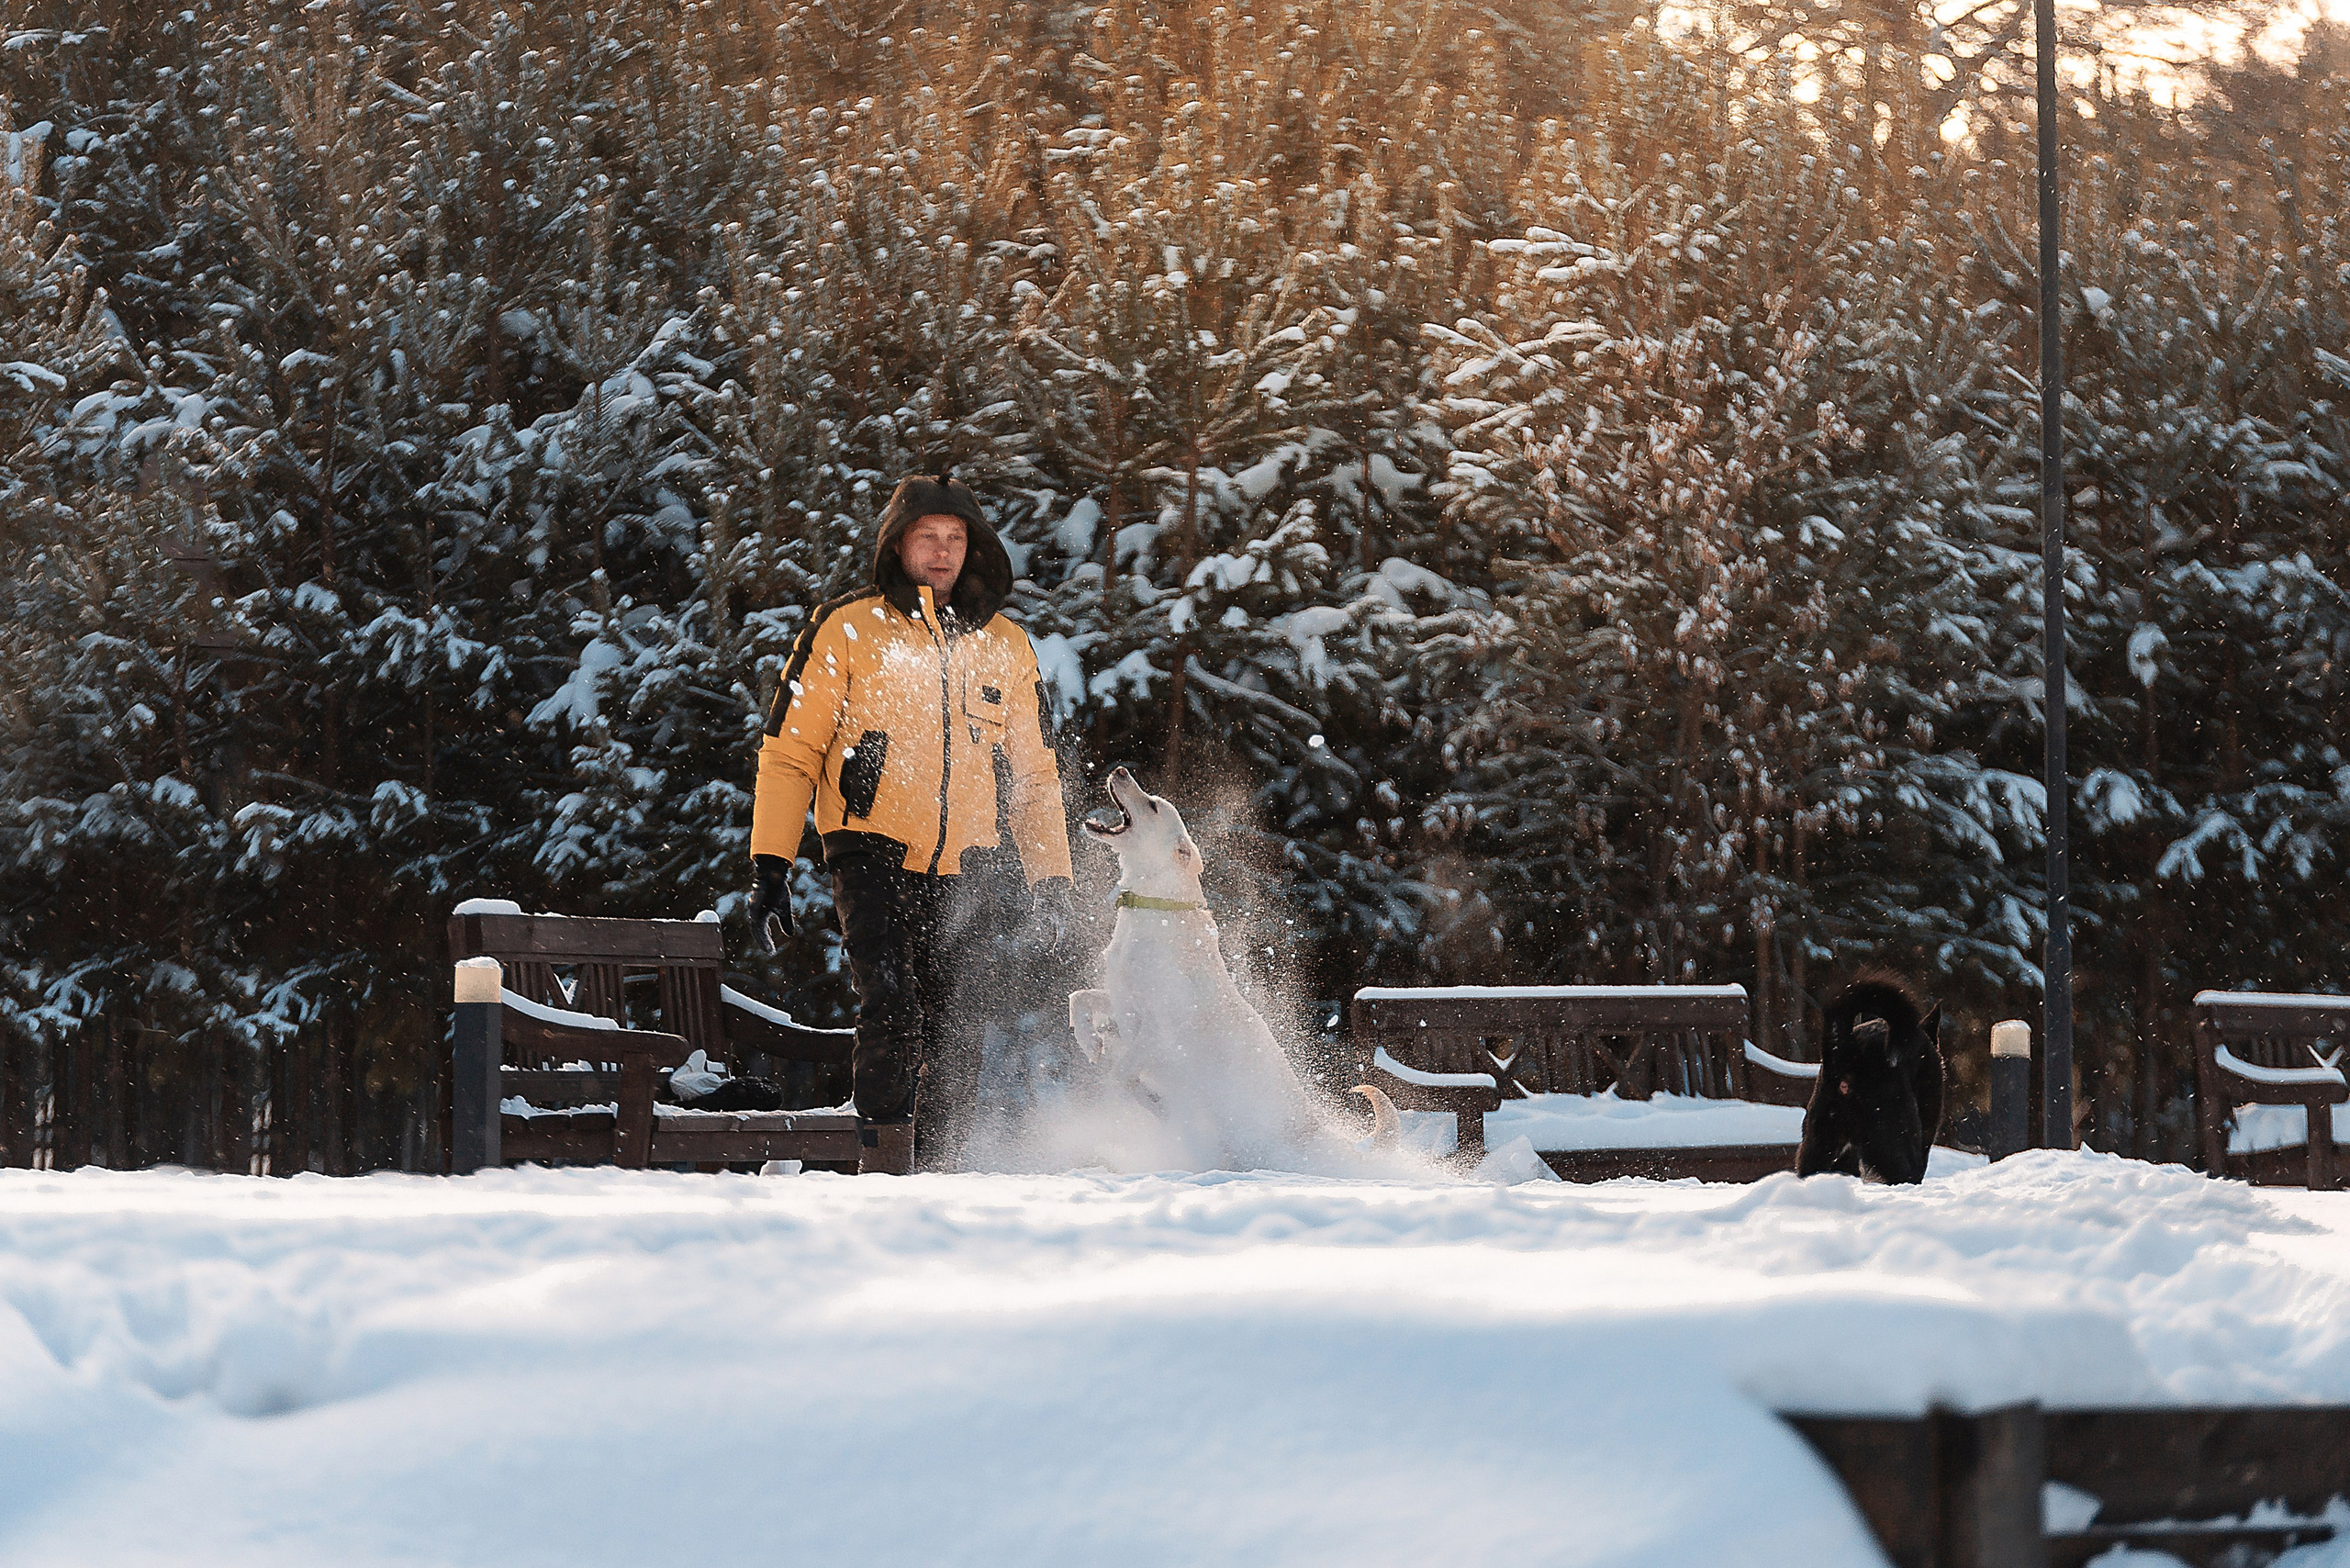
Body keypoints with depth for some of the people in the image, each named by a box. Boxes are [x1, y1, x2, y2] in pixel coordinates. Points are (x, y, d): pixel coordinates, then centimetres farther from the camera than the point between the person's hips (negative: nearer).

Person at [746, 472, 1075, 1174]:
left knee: (952, 1027, 1)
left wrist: (1050, 884, 13)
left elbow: (1035, 775, 20)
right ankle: (885, 1155, -18)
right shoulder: (847, 629, 2)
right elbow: (788, 753, 2)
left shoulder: (1005, 647, 13)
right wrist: (770, 867, -5)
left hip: (963, 869, 3)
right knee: (890, 1003, -21)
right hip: (873, 853, -3)